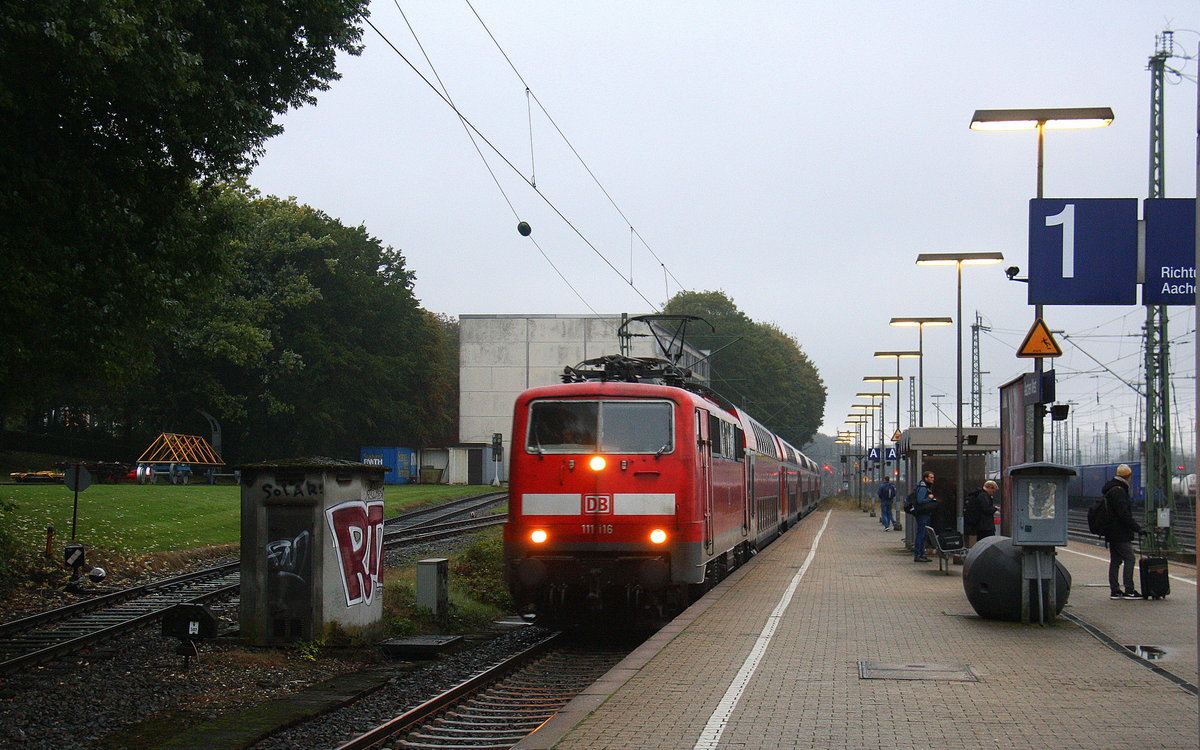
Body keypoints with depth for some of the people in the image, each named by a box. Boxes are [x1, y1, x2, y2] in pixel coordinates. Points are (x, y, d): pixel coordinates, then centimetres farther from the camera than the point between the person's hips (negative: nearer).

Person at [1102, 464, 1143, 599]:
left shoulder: (1110, 490, 17)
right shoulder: (1118, 491, -16)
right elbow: (1124, 514, -21)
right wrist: (1137, 528, -19)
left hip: (1111, 532, 10)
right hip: (1120, 534, -10)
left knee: (1115, 560, 11)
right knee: (1129, 558, -9)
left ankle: (1114, 590, 12)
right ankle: (1129, 590, -12)